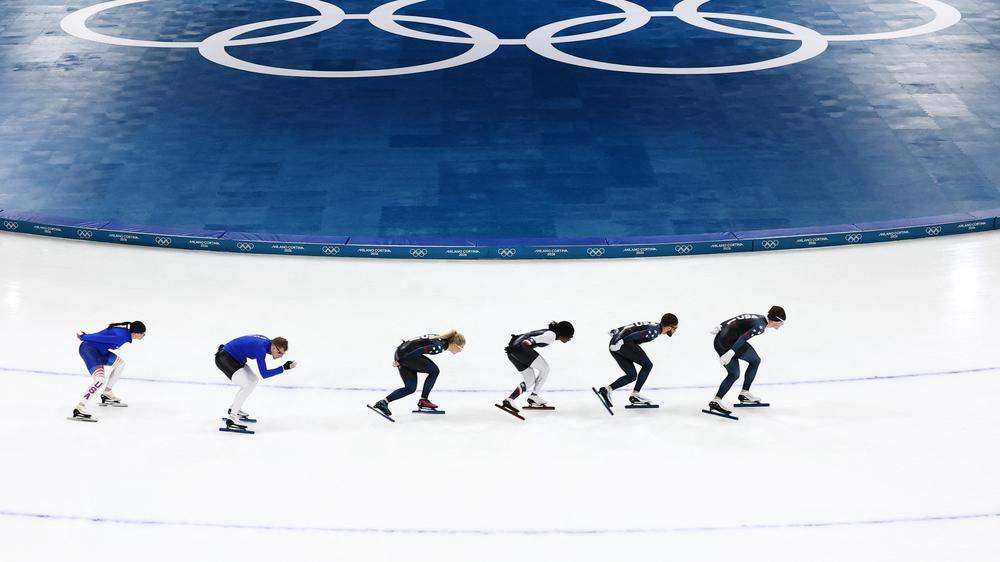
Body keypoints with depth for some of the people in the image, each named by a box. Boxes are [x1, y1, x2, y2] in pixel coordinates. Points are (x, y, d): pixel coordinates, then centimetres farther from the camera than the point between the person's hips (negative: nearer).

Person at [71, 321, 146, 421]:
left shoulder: (125, 332, 7)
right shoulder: (121, 337, -23)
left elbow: (103, 335, 16)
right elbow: (101, 337, -21)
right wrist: (83, 337, -10)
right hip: (89, 349, -11)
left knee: (120, 363, 24)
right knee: (100, 380, -25)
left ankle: (107, 394, 30)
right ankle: (79, 409, -30)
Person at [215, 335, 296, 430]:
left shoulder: (267, 341, 0)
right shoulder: (261, 348, -28)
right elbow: (264, 374, -27)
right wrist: (284, 367, -29)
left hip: (234, 358, 11)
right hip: (224, 358, -11)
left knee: (254, 379, 19)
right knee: (248, 385, -20)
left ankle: (234, 409, 28)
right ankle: (231, 418, -18)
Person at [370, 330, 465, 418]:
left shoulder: (440, 339, 14)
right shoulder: (439, 346, -14)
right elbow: (419, 351, -21)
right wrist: (399, 361, -17)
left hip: (400, 353, 9)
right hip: (406, 355, -9)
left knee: (410, 388, 11)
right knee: (434, 371, 2)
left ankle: (384, 402, 1)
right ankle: (423, 401, 8)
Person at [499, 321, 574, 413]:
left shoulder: (548, 332, 23)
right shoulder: (552, 335, -6)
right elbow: (533, 340, -18)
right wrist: (514, 347, -25)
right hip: (521, 348, -10)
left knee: (530, 381, 11)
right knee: (545, 368, 3)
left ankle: (509, 399, -1)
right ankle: (533, 396, 4)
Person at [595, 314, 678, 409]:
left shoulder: (653, 325, 22)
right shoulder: (655, 331, -8)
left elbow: (631, 327, 26)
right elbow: (637, 335, -21)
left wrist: (615, 331, 30)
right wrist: (621, 341, -26)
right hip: (623, 343, -10)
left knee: (631, 375, 11)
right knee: (647, 365, 0)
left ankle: (607, 389, 0)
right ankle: (635, 394, 1)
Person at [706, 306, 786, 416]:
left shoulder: (757, 318, 15)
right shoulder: (760, 325, -12)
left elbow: (735, 319, 20)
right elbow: (744, 337, -24)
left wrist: (720, 327, 25)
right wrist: (731, 352, -30)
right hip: (730, 341, -9)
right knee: (755, 361, 3)